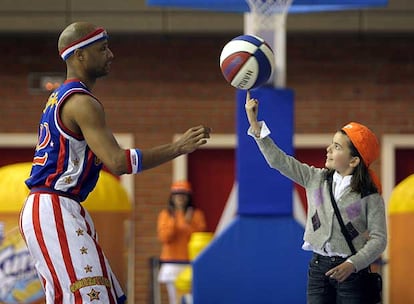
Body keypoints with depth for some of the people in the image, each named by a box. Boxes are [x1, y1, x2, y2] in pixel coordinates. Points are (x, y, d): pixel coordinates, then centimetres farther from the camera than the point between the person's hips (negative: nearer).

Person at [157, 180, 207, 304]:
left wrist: (190, 223, -15)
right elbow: (164, 238, -3)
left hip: (191, 263, -1)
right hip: (172, 264, 1)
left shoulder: (196, 214, 6)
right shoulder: (165, 214, 7)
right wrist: (173, 221, -13)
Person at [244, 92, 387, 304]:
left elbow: (378, 238, -10)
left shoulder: (369, 196, -8)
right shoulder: (316, 179, 4)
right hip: (319, 266, 4)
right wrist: (254, 124, -3)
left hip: (351, 271, -4)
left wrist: (352, 264, -23)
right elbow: (278, 160, 3)